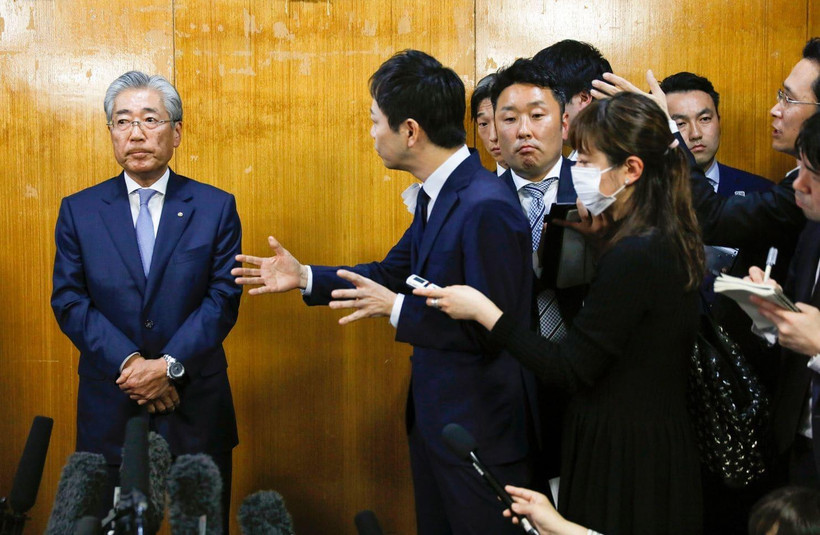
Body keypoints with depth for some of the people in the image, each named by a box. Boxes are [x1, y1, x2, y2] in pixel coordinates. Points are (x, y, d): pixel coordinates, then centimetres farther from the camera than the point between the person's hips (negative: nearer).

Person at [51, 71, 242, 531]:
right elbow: (69, 302, -2)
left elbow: (224, 297, -5)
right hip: (109, 409, 1)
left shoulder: (216, 207, 1)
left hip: (196, 407, 0)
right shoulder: (79, 211, 4)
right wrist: (130, 363, -15)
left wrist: (170, 365, -16)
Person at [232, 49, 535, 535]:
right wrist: (305, 277, 13)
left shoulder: (487, 208, -26)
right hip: (434, 419, 10)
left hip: (481, 430, -9)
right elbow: (394, 271, 17)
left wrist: (397, 308, -23)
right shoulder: (438, 195, 5)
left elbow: (491, 329, -27)